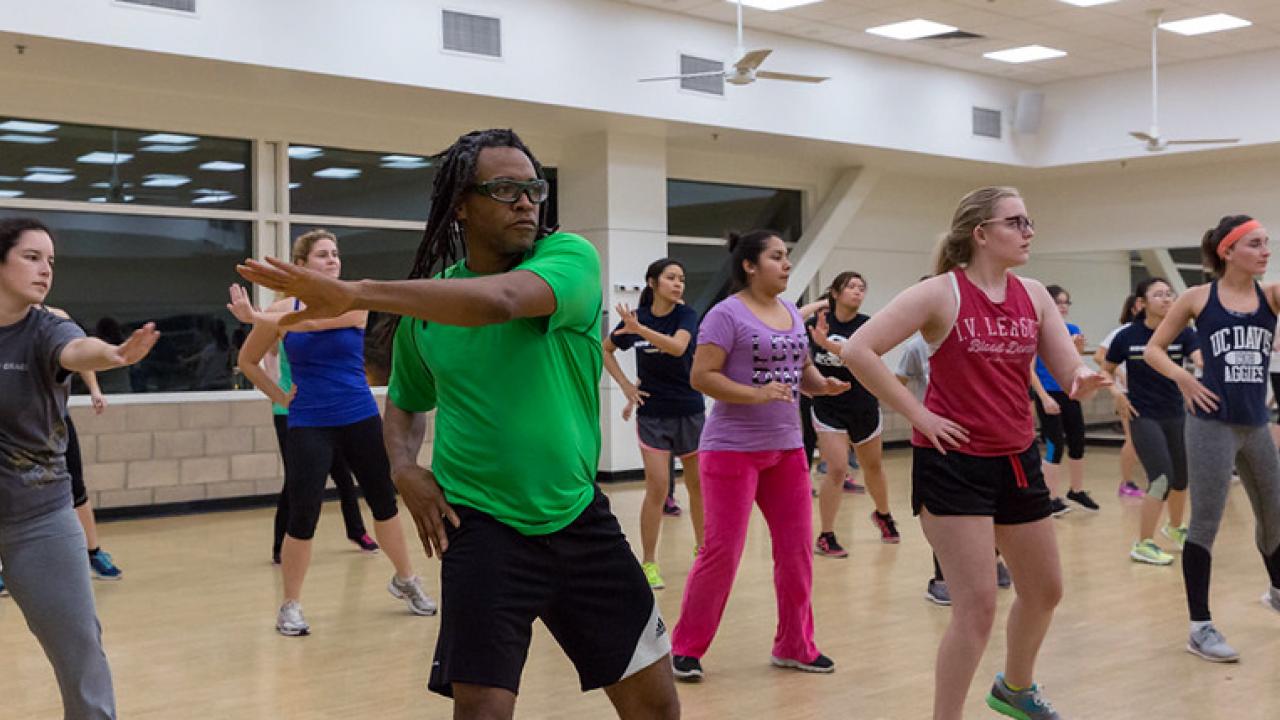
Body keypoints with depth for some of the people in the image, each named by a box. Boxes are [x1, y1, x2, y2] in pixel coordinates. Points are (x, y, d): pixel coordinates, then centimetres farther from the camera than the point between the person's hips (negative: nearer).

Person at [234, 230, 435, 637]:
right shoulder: (282, 309, -1)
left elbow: (309, 321, -25)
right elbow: (248, 361, 11)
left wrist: (255, 316, -28)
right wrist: (279, 396, 4)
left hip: (360, 419, 1)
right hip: (308, 426, -1)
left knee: (384, 502, 12)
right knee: (302, 516, -6)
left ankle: (405, 581, 32)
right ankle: (290, 606, 9)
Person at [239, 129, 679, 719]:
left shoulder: (570, 258, -10)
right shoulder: (425, 302, 0)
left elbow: (498, 299, -33)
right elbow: (404, 402, 18)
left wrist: (353, 293, -38)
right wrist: (405, 466, -4)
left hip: (580, 520, 0)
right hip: (482, 526, 0)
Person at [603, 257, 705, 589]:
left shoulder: (686, 315, -8)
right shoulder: (635, 317, -6)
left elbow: (678, 347, -29)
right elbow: (605, 350, 11)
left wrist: (640, 329, -40)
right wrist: (626, 385, 1)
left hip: (689, 411, 1)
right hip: (652, 414, -1)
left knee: (698, 484, 12)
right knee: (657, 487, -8)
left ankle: (701, 547, 33)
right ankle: (648, 562, 3)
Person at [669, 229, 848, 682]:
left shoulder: (792, 313, 12)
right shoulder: (727, 314, -11)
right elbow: (701, 377, -17)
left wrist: (824, 385, -3)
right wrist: (756, 395, -26)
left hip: (787, 447, 7)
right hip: (733, 448, -7)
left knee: (796, 548, 8)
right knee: (723, 550, -5)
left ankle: (794, 646, 22)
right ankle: (685, 648, 9)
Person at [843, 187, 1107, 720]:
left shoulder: (1033, 296, 4)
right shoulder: (942, 293, -13)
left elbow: (1070, 372, 3)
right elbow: (858, 350, -20)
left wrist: (1084, 379, -22)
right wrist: (917, 415, -18)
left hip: (1018, 460, 7)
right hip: (954, 462, -7)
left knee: (1045, 590, 21)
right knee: (977, 605, -10)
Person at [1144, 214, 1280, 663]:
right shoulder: (1198, 298, -3)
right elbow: (1152, 349, 2)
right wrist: (1183, 378, -14)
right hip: (1212, 424, -5)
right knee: (1205, 525, -3)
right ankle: (1200, 627, 4)